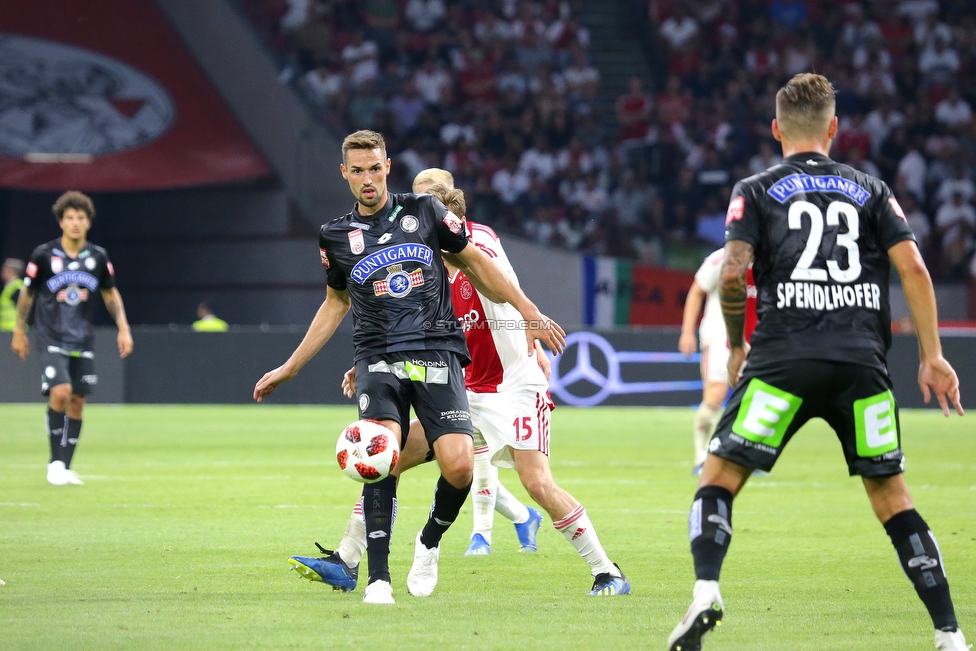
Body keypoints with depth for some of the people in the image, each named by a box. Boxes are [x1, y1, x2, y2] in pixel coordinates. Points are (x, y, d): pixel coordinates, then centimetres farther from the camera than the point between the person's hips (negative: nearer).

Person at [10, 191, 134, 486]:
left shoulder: (98, 257, 1)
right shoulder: (44, 255, -7)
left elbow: (111, 294, 15)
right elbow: (27, 293, 5)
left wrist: (123, 328, 9)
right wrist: (19, 332, 10)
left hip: (83, 341, 4)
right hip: (51, 339, -4)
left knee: (77, 401, 3)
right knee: (61, 392, -21)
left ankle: (65, 467, 13)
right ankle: (55, 460, -8)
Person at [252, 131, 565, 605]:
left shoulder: (423, 211, 7)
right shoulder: (336, 237, 11)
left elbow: (475, 261, 16)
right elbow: (336, 303, 26)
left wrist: (530, 314, 11)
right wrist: (290, 368, 27)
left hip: (437, 352, 0)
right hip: (379, 358, 0)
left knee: (459, 466, -17)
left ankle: (430, 541, 15)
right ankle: (378, 578, -19)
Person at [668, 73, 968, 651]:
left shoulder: (756, 191, 11)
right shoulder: (870, 190, 16)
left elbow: (732, 273, -2)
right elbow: (913, 266, 5)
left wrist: (736, 345, 13)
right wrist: (932, 355, 7)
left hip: (784, 359, -2)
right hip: (863, 360, 2)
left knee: (720, 475, 5)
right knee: (891, 492, 10)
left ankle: (706, 592, -20)